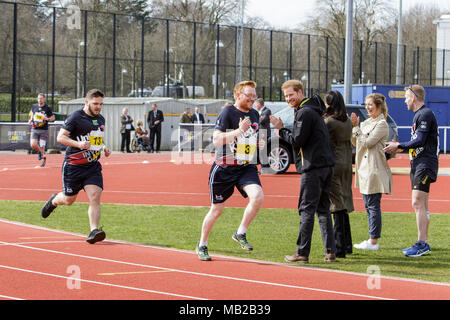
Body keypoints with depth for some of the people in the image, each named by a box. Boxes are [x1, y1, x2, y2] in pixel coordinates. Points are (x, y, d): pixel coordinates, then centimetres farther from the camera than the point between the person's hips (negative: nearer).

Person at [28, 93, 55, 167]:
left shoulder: (47, 108, -3)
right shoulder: (34, 107, 6)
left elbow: (53, 118, 3)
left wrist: (47, 119, -17)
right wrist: (31, 120, 4)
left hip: (44, 130, -3)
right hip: (34, 129, 3)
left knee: (42, 146, -5)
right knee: (33, 145, -12)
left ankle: (44, 158, 19)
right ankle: (40, 151, 20)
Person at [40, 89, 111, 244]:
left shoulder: (101, 119, 13)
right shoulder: (75, 118, -10)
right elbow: (60, 137, -12)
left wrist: (103, 148, 8)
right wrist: (78, 144, -26)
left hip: (93, 166, 5)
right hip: (73, 165, -5)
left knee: (95, 197, -14)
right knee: (69, 199, 9)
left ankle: (94, 231, -16)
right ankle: (54, 200, 44)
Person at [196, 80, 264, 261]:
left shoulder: (254, 114, 11)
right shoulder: (227, 113, -11)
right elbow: (216, 140, -22)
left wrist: (259, 144, 7)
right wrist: (239, 130, -29)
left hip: (247, 168, 5)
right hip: (224, 169, -5)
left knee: (257, 197, -22)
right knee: (217, 209, 4)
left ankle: (240, 234, -3)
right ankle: (202, 245, 25)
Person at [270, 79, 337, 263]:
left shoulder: (305, 112, -11)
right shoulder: (312, 110, 20)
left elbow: (297, 141, -16)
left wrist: (281, 132, -1)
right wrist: (282, 128, 12)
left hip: (313, 167, -10)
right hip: (326, 165, 10)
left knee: (307, 209, -5)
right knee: (323, 209, 10)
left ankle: (302, 253, -2)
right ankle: (330, 252, 7)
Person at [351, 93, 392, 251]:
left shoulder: (382, 124, -9)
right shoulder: (366, 123, 17)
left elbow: (368, 142, -17)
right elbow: (355, 143, 15)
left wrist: (357, 128, -9)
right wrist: (354, 126, 2)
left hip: (374, 169, -9)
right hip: (364, 167, 9)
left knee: (373, 205, -8)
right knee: (368, 205, 11)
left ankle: (374, 241, -7)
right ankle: (371, 239, 16)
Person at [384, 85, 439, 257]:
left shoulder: (425, 115, -13)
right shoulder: (418, 115, 19)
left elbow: (420, 141, -19)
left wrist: (399, 146, -10)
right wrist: (400, 146, 18)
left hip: (425, 165, -11)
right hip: (418, 165, 11)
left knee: (417, 203, -16)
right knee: (421, 206, 11)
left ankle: (421, 244, -19)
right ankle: (424, 244, 15)